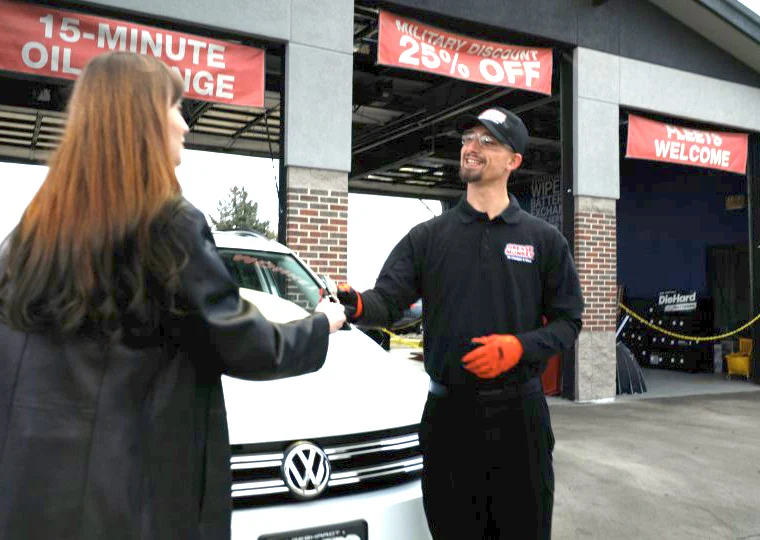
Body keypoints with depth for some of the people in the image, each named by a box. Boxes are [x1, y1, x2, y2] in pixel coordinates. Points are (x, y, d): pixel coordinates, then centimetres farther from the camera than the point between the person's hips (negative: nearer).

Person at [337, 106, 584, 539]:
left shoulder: (544, 240, 4)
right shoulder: (427, 237, 4)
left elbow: (568, 322, 3)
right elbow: (388, 302, -6)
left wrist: (518, 347, -15)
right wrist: (357, 304, -29)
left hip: (519, 411, 0)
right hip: (447, 411, 1)